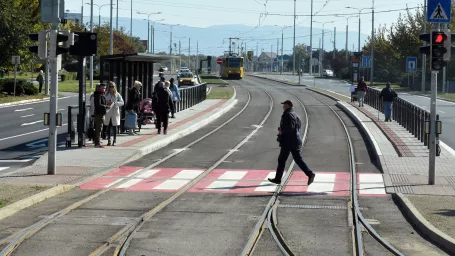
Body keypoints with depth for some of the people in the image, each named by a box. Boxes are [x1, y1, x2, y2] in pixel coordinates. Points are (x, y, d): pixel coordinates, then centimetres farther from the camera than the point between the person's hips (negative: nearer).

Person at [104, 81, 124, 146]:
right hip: (108, 113, 2)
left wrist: (114, 103, -15)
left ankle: (114, 141, 6)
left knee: (115, 127, 1)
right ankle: (109, 140, 10)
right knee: (108, 127, 4)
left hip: (115, 113, -2)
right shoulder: (106, 95, 8)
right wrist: (107, 103, -11)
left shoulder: (117, 95, 1)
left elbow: (122, 102, -4)